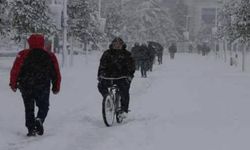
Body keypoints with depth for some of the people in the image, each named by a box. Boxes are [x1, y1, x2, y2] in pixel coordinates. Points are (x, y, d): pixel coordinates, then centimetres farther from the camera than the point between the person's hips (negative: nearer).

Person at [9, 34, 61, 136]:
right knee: (43, 106, 14)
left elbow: (15, 70, -6)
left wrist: (13, 84, 5)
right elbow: (56, 74, 5)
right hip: (43, 88, 0)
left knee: (29, 109, 11)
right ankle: (39, 119, -14)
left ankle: (31, 129, 4)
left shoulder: (23, 55, -3)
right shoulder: (50, 56, 3)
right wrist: (56, 88, 17)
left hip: (26, 88, 0)